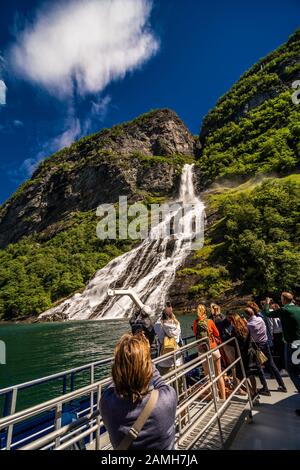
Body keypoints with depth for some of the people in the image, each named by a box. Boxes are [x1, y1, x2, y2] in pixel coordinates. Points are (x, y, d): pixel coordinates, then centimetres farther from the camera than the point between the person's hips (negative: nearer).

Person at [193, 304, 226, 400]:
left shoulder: (195, 323, -5)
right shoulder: (210, 321, -10)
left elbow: (195, 335, 6)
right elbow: (217, 334, 1)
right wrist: (219, 342, 19)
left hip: (202, 351, 1)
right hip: (213, 349, -1)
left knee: (207, 374, 14)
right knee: (219, 373, 14)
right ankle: (223, 397, 19)